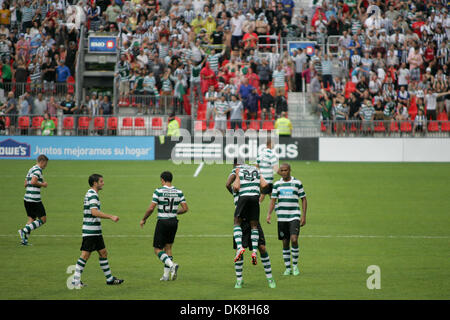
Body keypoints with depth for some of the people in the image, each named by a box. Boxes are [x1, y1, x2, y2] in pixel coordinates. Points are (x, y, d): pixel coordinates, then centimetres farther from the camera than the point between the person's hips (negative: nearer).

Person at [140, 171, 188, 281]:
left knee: (158, 249, 2)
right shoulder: (178, 192, 1)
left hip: (162, 222, -5)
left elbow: (151, 208, -13)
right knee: (168, 248, 16)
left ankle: (172, 265, -22)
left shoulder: (158, 191, -11)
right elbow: (185, 208, 0)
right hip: (174, 222, 5)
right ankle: (166, 275, 14)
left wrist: (144, 219, 2)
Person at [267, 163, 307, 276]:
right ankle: (287, 268, 13)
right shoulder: (277, 184, 8)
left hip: (294, 217, -2)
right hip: (282, 217, 2)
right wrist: (269, 214, -8)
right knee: (285, 243, 4)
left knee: (294, 240, -17)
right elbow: (273, 200, 7)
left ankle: (295, 266, -1)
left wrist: (304, 216, 0)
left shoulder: (297, 183, 3)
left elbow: (304, 199, 7)